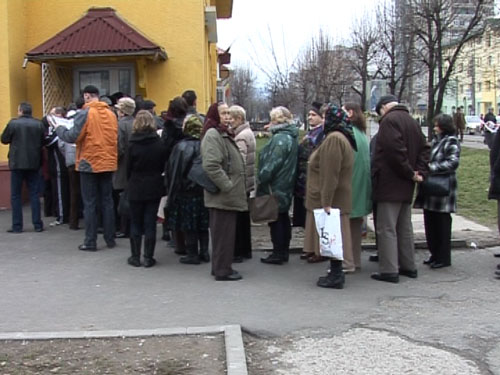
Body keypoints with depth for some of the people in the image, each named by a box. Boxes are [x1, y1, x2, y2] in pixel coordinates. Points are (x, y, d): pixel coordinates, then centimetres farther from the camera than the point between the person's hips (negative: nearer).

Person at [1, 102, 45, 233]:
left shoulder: (13, 123, -8)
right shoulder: (39, 124, -2)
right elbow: (43, 141, 3)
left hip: (17, 163, -2)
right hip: (34, 163, 2)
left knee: (15, 195, 6)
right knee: (34, 194, 8)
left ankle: (17, 226, 5)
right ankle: (37, 225, 8)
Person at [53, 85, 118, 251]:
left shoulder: (85, 114, -12)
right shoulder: (111, 114, 5)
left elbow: (72, 137, -13)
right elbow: (115, 138, 9)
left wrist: (59, 128, 4)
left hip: (89, 164, -4)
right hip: (108, 163, 5)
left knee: (90, 204, 2)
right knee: (107, 202, 11)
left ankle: (90, 242, 4)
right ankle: (110, 239, 14)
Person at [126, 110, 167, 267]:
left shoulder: (132, 144, -10)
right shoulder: (159, 143, -8)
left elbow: (129, 167, -3)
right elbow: (163, 166, 0)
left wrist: (130, 182, 11)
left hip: (136, 188, -1)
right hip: (154, 188, 1)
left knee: (135, 223, 10)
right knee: (150, 223, 6)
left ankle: (135, 257, 13)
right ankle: (148, 258, 7)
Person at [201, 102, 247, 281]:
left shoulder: (224, 134, 19)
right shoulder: (213, 135, -14)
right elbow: (211, 165, -25)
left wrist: (236, 187, 18)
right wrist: (228, 186, -21)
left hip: (227, 194, 10)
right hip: (222, 195, -10)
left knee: (225, 232, 15)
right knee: (223, 233, -4)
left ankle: (221, 267, 25)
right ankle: (222, 270, 4)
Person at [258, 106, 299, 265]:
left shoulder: (280, 138, -19)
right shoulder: (291, 137, 13)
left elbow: (273, 163, -23)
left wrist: (262, 178, -14)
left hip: (275, 186, -10)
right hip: (286, 185, 10)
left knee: (276, 219, -3)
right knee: (283, 218, 15)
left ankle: (278, 253, 2)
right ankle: (284, 252, 22)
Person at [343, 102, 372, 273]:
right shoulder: (362, 133, 13)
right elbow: (367, 159, 15)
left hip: (349, 184, -9)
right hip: (361, 186, 9)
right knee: (355, 222, 14)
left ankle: (347, 262, -3)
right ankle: (355, 260, 21)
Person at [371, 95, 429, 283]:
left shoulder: (389, 120, -13)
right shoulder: (411, 121, 15)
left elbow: (394, 150, -23)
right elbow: (424, 149, 14)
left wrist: (410, 173, -14)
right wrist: (420, 172, 3)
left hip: (390, 184, -9)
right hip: (406, 185, 9)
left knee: (386, 228, -5)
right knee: (404, 227, 16)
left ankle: (389, 270, -5)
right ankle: (408, 266, 23)